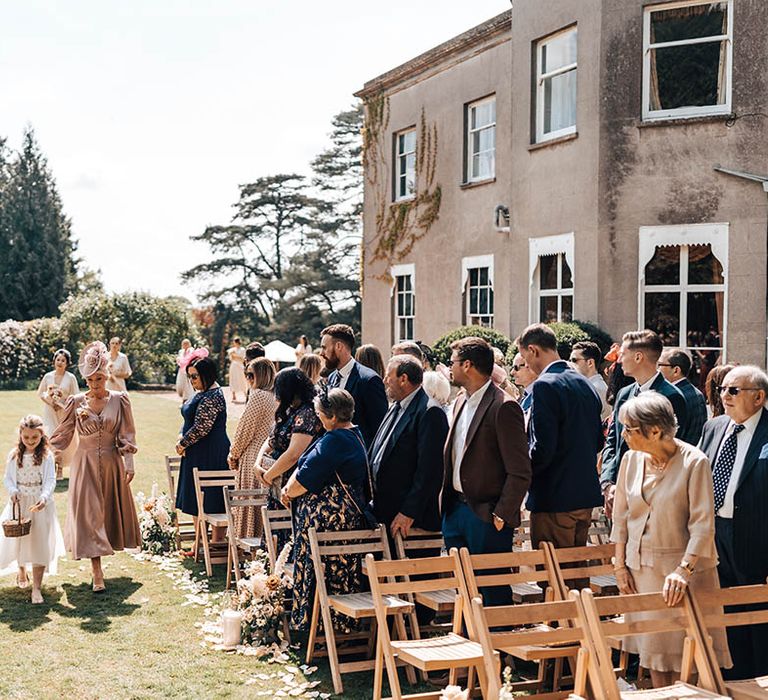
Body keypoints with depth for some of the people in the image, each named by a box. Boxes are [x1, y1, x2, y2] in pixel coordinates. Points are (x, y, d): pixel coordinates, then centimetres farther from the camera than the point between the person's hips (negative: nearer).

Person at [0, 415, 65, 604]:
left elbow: (50, 480, -12)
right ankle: (21, 569, 45)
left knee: (40, 543, -5)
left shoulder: (47, 455, -6)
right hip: (19, 503, 2)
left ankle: (36, 587, -3)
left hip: (40, 505, -2)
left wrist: (44, 498, -28)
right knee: (18, 539, 14)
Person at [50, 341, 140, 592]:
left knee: (109, 511, 11)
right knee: (88, 515, -5)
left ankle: (100, 549, 34)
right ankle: (97, 573, -5)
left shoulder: (119, 400, -3)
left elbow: (127, 435, -2)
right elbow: (63, 434, 4)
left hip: (111, 464, 1)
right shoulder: (76, 402, -3)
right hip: (85, 465, -1)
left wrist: (128, 464, -6)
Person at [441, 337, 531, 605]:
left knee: (493, 594, 0)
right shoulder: (461, 401, 12)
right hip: (455, 510, 8)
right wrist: (447, 502, 13)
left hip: (486, 516, -8)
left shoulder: (503, 407, -15)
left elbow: (520, 472, -16)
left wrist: (501, 516, -15)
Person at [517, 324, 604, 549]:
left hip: (553, 499, -8)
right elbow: (598, 442, 17)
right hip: (586, 495, 8)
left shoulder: (545, 386, -15)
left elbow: (542, 449, -20)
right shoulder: (586, 384, 11)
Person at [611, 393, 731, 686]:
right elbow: (621, 517, 7)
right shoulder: (631, 459, 0)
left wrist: (683, 570, -27)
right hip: (642, 567, 4)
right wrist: (620, 566, 5)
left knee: (685, 646, 0)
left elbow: (702, 524, -18)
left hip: (685, 566, -4)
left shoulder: (694, 462, -15)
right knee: (653, 645, 10)